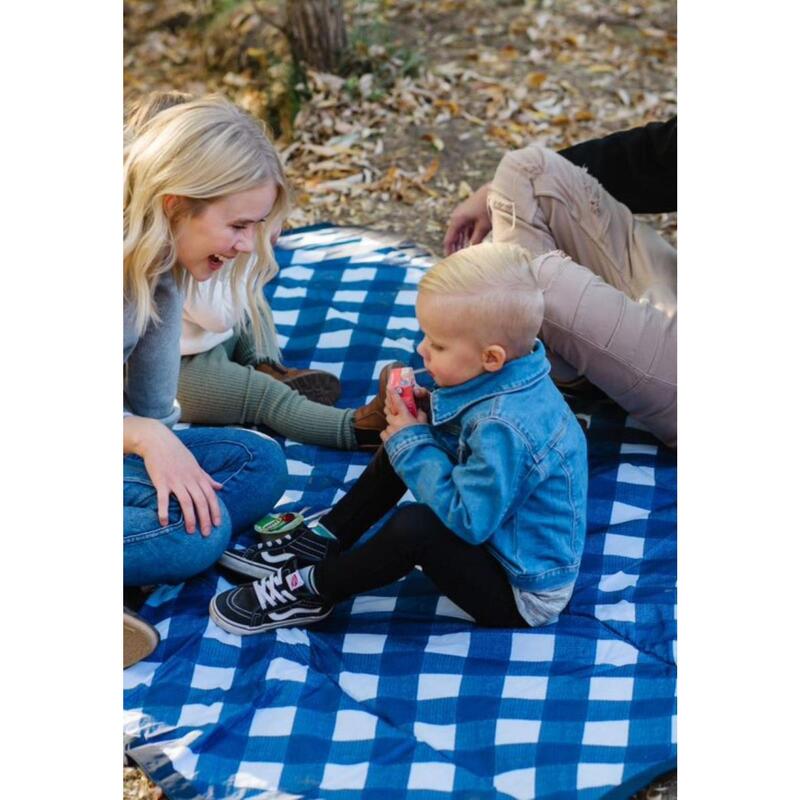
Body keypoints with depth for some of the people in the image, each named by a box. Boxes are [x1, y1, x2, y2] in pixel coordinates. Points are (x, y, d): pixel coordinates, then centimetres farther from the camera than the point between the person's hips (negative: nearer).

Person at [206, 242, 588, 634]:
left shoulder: (503, 429, -35)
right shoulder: (508, 376, -5)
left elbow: (466, 519, -32)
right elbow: (469, 434, 11)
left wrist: (414, 443, -23)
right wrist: (428, 412, -9)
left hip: (523, 596, -10)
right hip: (495, 529, 10)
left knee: (414, 527, -34)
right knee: (400, 445, 11)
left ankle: (311, 591, -9)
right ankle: (322, 542, 13)